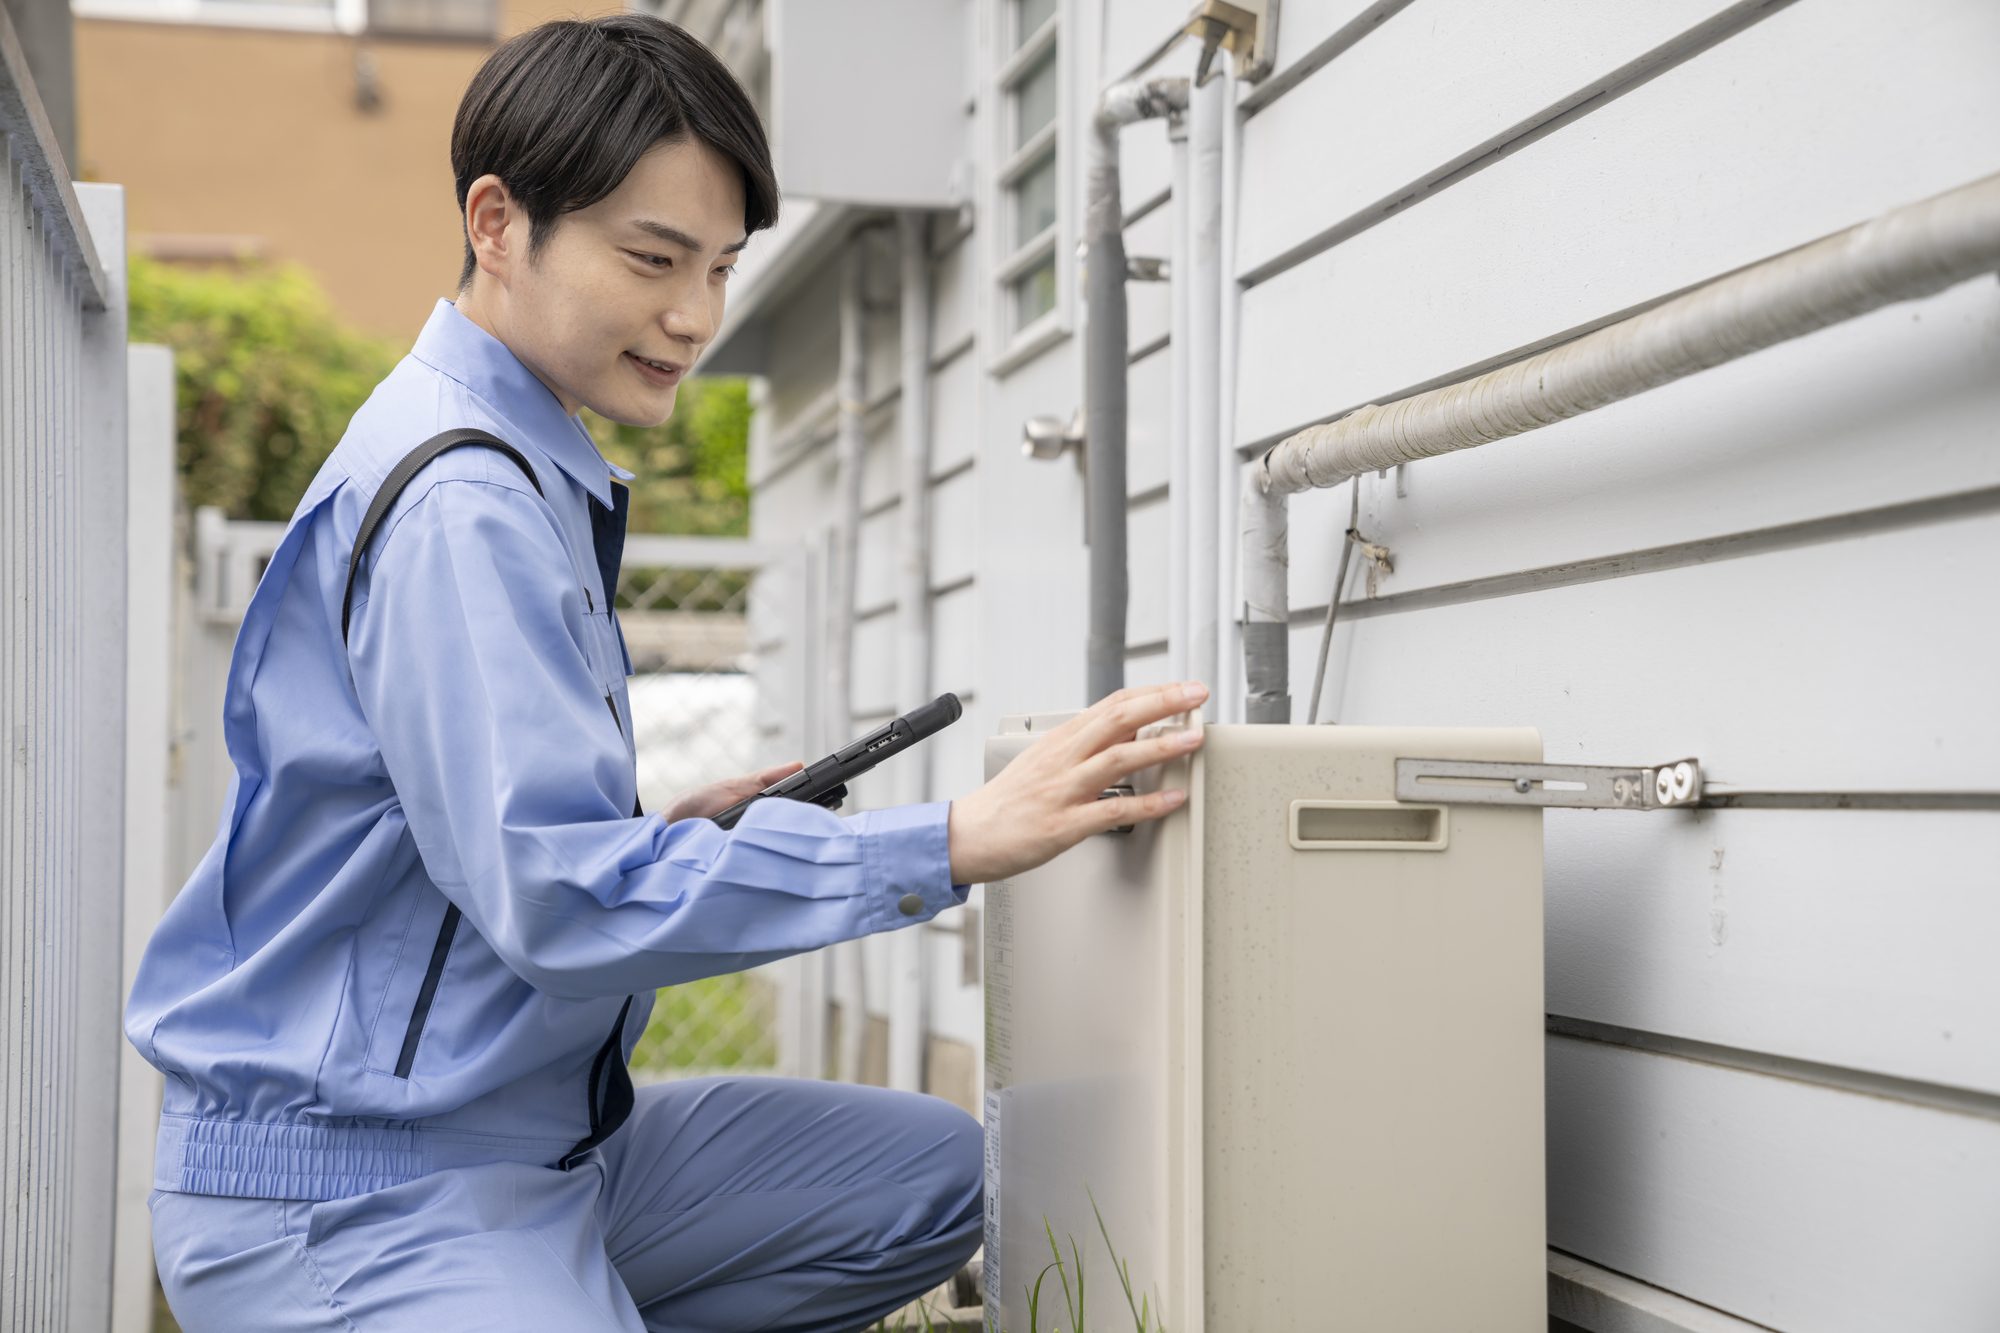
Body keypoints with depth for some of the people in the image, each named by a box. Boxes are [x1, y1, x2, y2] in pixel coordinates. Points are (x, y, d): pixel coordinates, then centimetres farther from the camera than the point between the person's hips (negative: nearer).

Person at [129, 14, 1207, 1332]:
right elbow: (560, 899, -27)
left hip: (535, 1143, 10)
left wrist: (667, 829, 4)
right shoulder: (453, 503, -19)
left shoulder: (530, 472, 14)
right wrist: (958, 844, -29)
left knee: (948, 1174, 10)